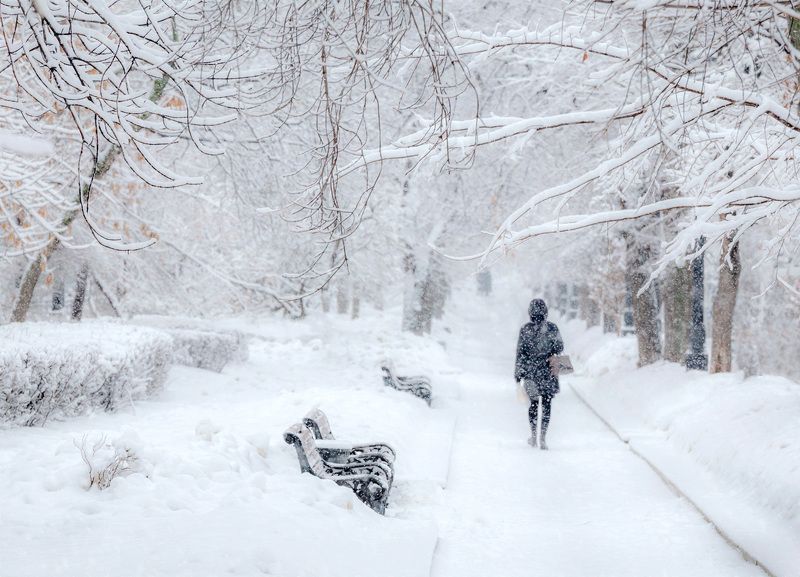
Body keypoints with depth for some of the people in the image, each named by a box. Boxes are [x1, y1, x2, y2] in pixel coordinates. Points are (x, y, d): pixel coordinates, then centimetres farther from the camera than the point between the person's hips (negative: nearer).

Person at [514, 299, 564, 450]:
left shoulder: (525, 329, -6)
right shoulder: (552, 328, -7)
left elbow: (520, 352, -4)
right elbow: (559, 348, -1)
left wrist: (518, 373, 3)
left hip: (530, 371, 1)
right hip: (548, 371, -1)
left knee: (533, 403, 15)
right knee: (546, 404, 4)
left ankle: (533, 436, 19)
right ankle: (543, 438, -4)